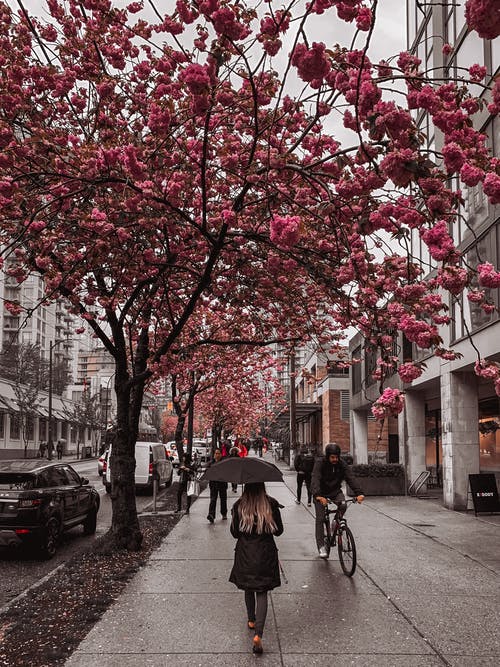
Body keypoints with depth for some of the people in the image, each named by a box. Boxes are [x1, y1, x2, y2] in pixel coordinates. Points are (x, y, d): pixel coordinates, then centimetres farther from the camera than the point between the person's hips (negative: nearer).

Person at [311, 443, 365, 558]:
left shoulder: (342, 464, -12)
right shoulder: (320, 463, -21)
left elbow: (350, 478, -23)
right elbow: (315, 479, -34)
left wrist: (358, 493, -39)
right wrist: (318, 495, -52)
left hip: (335, 491, 2)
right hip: (321, 493, -2)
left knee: (343, 505, -26)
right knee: (320, 519, -8)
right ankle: (321, 546, 2)